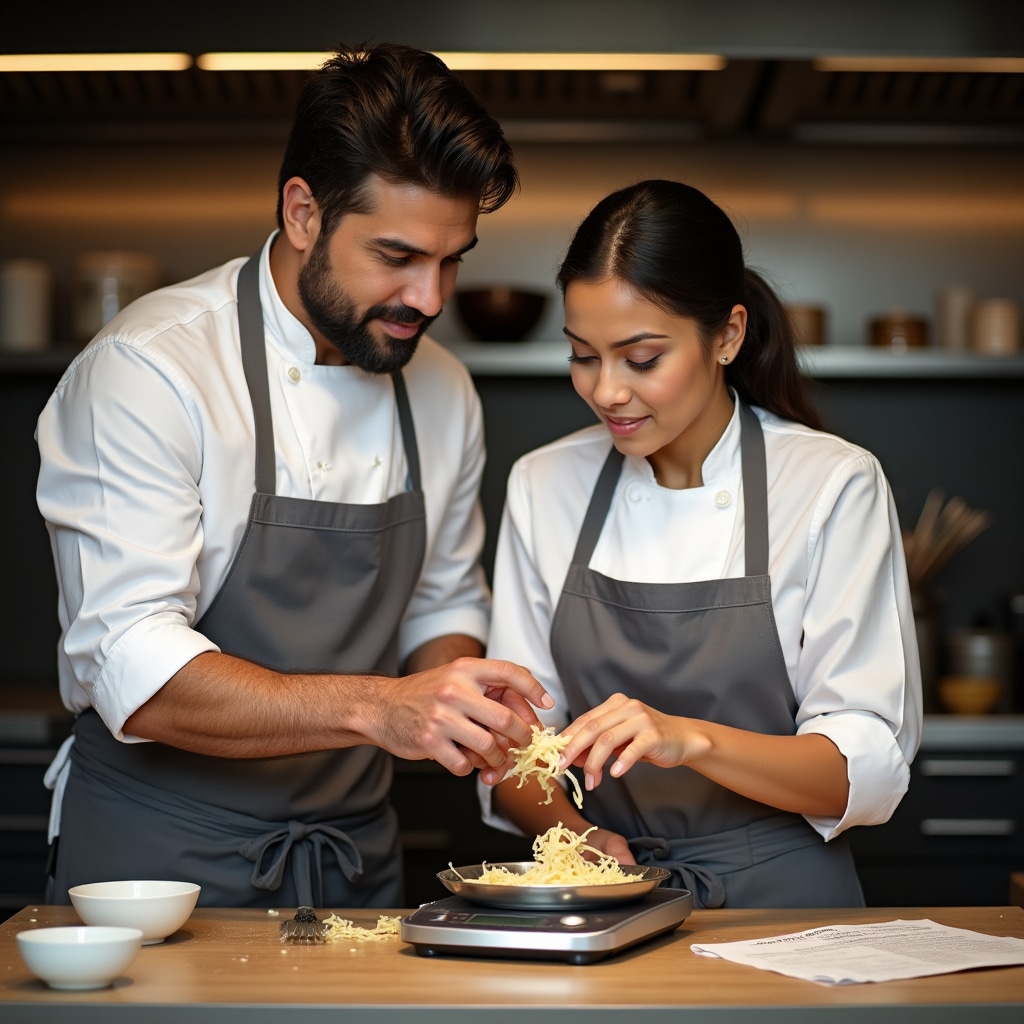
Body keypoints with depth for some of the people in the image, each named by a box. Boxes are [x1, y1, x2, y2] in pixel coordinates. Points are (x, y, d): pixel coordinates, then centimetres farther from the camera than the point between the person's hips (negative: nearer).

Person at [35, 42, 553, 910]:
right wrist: (375, 707, -31)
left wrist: (462, 698, -6)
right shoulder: (149, 372, -15)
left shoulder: (443, 394, 4)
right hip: (161, 861, -4)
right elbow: (135, 674, -21)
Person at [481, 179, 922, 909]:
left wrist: (690, 739, -23)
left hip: (779, 904, -1)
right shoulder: (542, 486, 6)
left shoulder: (835, 485, -4)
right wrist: (571, 833, -12)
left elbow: (865, 771, -8)